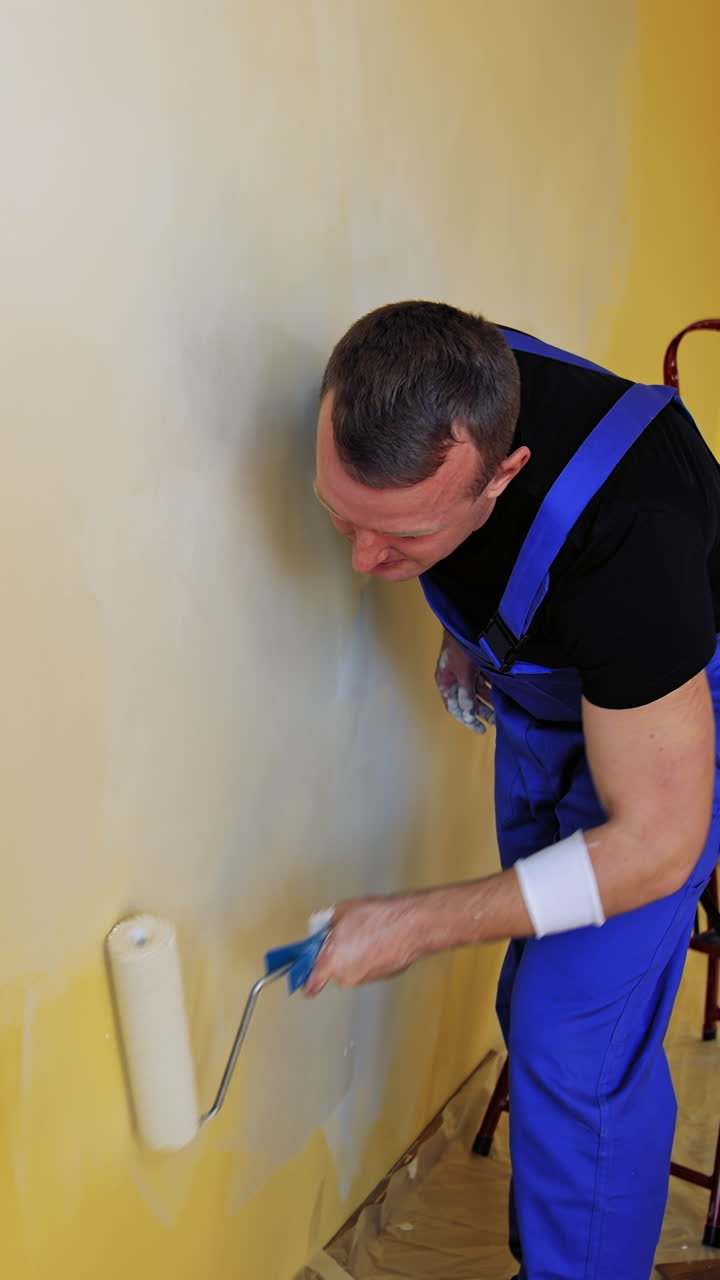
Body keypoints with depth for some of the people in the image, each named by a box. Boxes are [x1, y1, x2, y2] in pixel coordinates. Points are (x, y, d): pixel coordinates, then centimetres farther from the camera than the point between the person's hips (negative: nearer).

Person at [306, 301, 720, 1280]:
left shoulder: (621, 538, -43)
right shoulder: (423, 402, -24)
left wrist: (416, 927, -30)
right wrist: (464, 631, -5)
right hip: (539, 690, 6)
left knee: (574, 1037, -11)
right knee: (537, 998, 15)